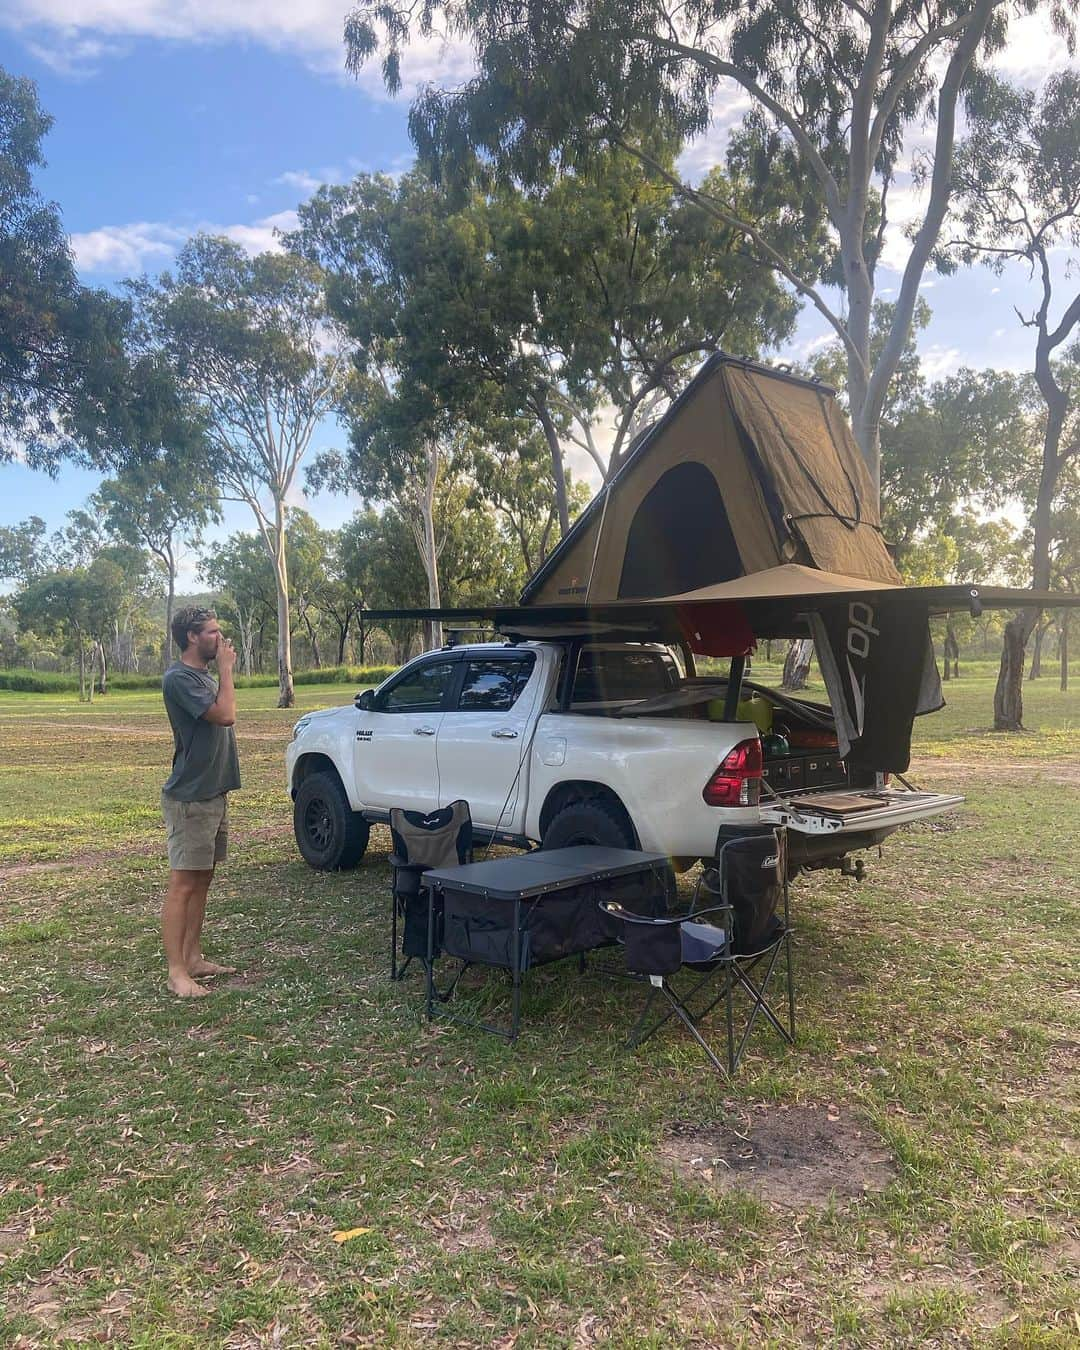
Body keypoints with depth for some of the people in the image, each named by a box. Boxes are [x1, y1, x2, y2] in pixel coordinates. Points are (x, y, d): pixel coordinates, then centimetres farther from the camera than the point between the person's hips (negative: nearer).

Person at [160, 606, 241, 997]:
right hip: (190, 799, -9)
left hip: (214, 794, 9)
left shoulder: (205, 676, 14)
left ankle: (193, 957, 23)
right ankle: (177, 971, 0)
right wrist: (226, 668, -15)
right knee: (183, 883, -5)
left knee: (202, 879, 14)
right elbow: (225, 715, -24)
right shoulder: (179, 678, -15)